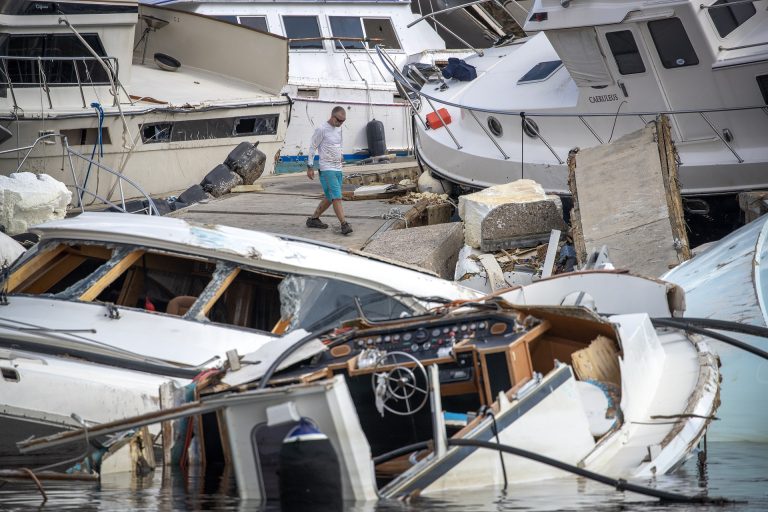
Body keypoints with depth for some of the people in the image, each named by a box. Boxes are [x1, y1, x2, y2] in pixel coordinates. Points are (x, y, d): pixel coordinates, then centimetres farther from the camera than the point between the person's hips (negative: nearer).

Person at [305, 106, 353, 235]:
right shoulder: (321, 129, -11)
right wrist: (310, 167, -9)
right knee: (336, 197, -14)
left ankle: (314, 219, 22)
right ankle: (344, 224, -18)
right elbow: (312, 147, -7)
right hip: (327, 169, -8)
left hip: (338, 168, 8)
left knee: (329, 198, 11)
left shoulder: (338, 129, 12)